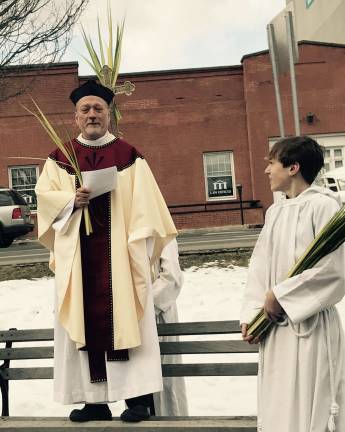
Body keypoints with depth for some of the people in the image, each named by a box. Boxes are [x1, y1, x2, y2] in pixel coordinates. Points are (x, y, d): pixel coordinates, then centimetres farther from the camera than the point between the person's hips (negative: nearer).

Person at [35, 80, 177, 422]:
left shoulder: (129, 156, 5)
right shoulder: (59, 158, 11)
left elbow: (144, 207, 0)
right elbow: (44, 195, 5)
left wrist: (140, 246, -10)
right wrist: (72, 199, -14)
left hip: (119, 251, -2)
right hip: (78, 255, 2)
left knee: (125, 318, -3)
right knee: (85, 320, 3)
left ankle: (138, 395, 3)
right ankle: (94, 399, 11)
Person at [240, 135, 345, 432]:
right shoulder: (275, 212, 11)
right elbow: (260, 267, 12)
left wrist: (280, 295, -13)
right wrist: (250, 315, 3)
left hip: (310, 324, -7)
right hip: (275, 325, 7)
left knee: (309, 408, 2)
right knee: (277, 407, 13)